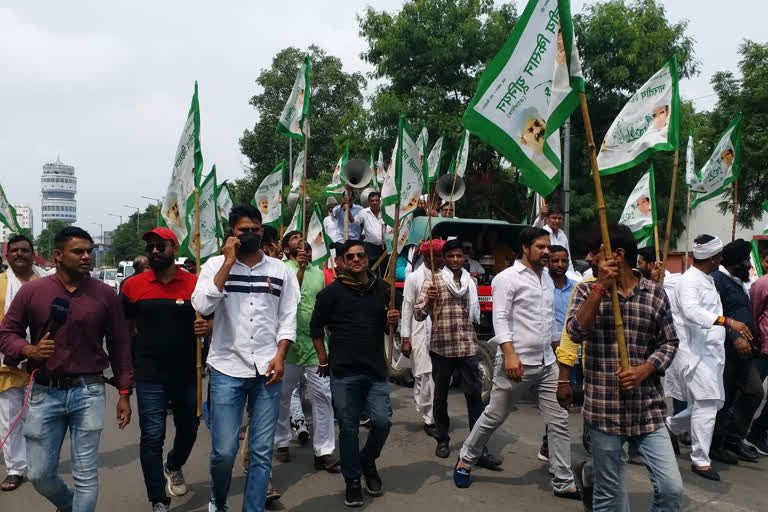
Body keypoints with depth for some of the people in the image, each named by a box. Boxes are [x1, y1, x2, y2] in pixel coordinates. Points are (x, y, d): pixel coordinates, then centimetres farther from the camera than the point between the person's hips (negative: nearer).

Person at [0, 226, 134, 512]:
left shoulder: (105, 294, 0)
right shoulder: (31, 291, 0)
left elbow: (119, 346, 4)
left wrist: (124, 392, 2)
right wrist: (29, 350, -14)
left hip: (88, 393, -1)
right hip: (44, 392, 1)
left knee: (86, 475, 3)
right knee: (39, 474, 11)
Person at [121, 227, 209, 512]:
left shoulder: (196, 283, -3)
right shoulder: (133, 285, -1)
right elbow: (125, 327, 10)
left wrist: (207, 327, -16)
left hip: (187, 373, 1)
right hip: (149, 375, -1)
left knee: (188, 429, 18)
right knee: (152, 436, -2)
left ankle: (173, 466, 50)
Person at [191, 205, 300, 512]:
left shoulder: (281, 271, 7)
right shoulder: (216, 265, 2)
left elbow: (288, 318, 7)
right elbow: (201, 307, -14)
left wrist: (280, 356, -6)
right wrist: (228, 263, -13)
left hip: (267, 371, 2)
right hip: (227, 369, -1)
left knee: (261, 451, 5)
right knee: (224, 450, 0)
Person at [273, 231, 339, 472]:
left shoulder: (319, 272, 13)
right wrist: (301, 269, -30)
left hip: (317, 342, 3)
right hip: (290, 342, -3)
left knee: (323, 395, -2)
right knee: (283, 395, 10)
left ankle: (324, 451, 3)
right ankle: (282, 442, 28)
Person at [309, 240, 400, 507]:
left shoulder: (382, 289, 8)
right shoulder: (332, 291, -1)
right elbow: (316, 326, 6)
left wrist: (393, 320, -2)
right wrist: (323, 359, 4)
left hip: (376, 370, 2)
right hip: (343, 373, -2)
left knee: (382, 421, -3)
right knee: (348, 429, 5)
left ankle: (368, 461, 27)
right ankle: (352, 481, 22)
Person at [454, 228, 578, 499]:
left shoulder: (547, 279, 15)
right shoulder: (507, 278, -9)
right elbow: (500, 319, -16)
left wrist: (557, 347, 20)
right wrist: (510, 354, -25)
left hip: (547, 364, 7)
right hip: (517, 364, -7)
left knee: (559, 422, 5)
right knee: (494, 416, 6)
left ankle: (563, 483, 16)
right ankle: (464, 461, 26)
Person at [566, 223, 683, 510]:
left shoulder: (655, 293, 3)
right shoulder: (587, 290, 0)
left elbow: (669, 342, 6)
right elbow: (575, 332, -16)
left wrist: (643, 370, -11)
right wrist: (601, 287, -19)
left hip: (648, 408, 1)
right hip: (604, 409, -1)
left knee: (672, 488, -2)